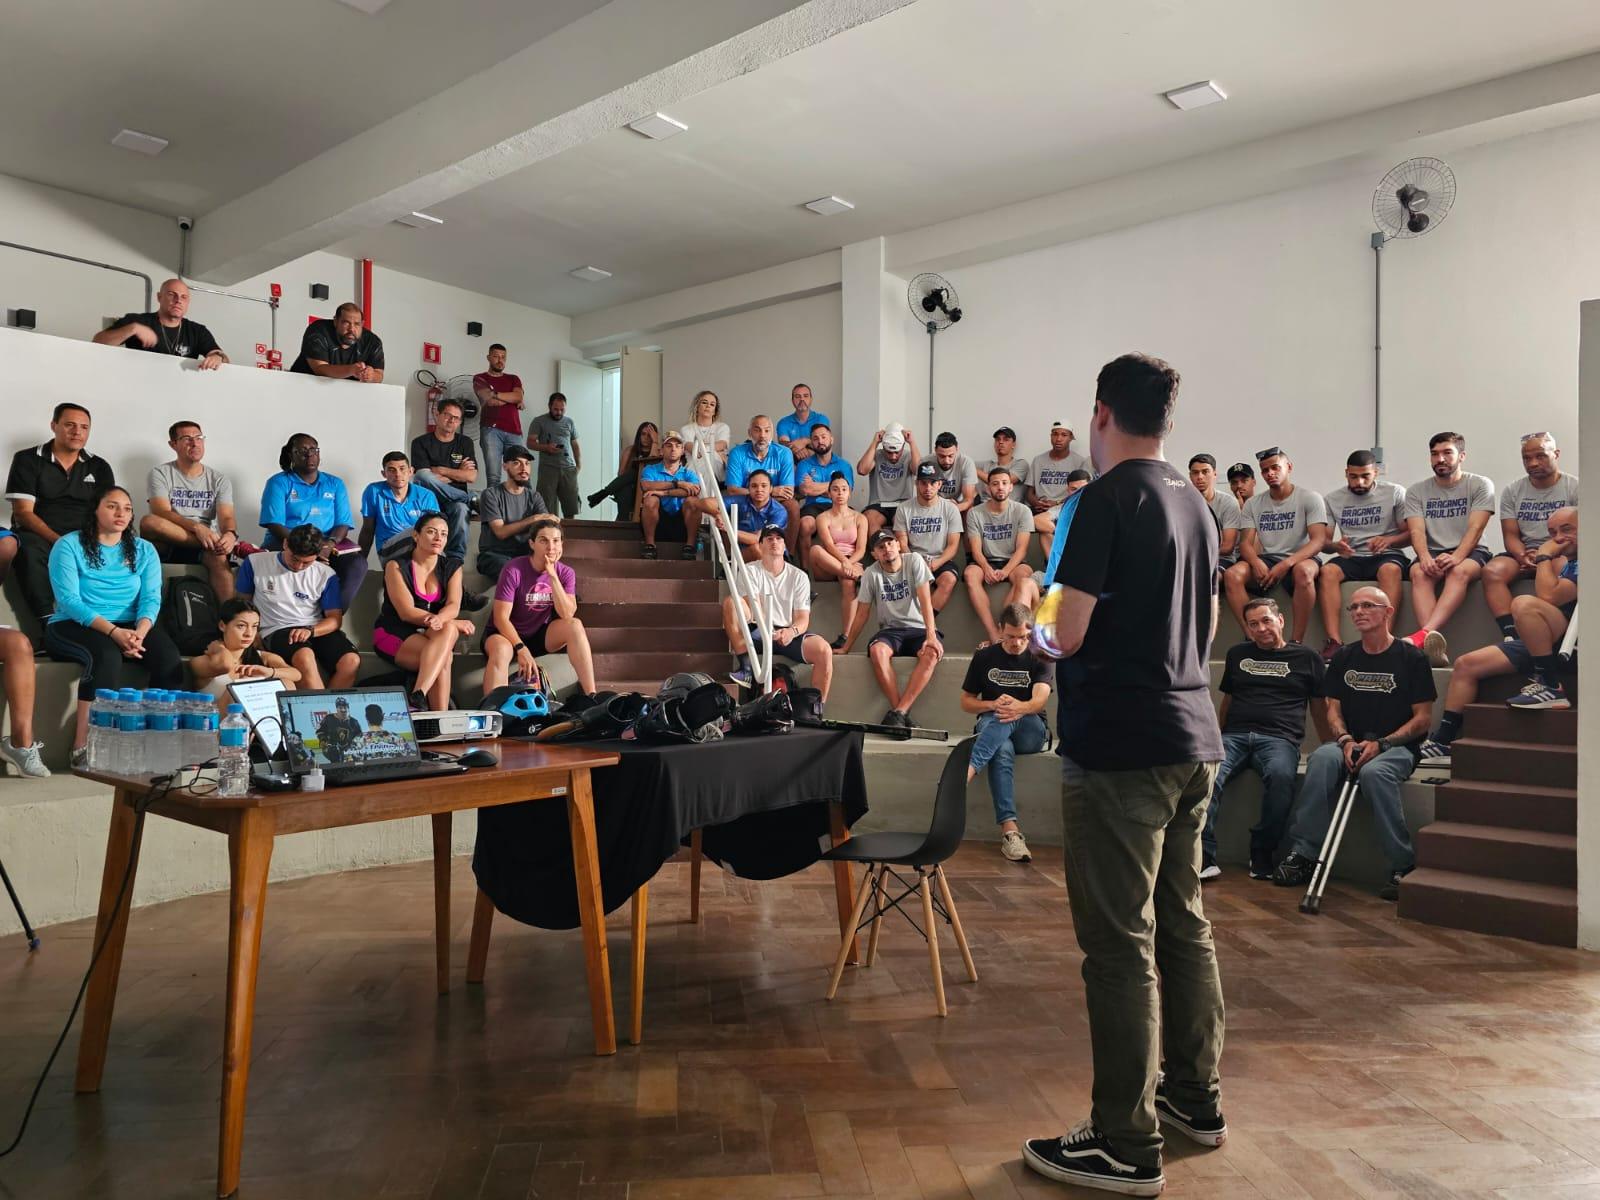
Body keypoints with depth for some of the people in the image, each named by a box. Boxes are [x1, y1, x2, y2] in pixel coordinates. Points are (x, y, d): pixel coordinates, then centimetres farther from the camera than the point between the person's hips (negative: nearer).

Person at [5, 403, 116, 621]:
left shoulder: (99, 467, 14)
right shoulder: (27, 460, 5)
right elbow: (23, 512, -4)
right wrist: (59, 542, -19)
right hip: (39, 536, -2)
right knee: (29, 551, -37)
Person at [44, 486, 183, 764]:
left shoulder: (144, 550, 12)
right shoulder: (69, 545, 1)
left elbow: (151, 599, 1)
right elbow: (68, 600, -11)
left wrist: (139, 632, -21)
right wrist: (114, 631, -25)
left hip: (130, 627, 3)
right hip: (74, 626, -3)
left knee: (168, 656, -28)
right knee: (107, 655, -37)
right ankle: (82, 746, -32)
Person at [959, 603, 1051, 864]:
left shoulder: (1039, 659, 5)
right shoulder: (984, 657, 10)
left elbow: (1040, 699, -13)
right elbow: (966, 702, 11)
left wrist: (1020, 708, -39)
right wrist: (992, 705, -12)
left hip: (1031, 732, 0)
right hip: (990, 726, 0)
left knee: (1006, 721, -37)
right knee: (1002, 750, -37)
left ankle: (965, 774, -53)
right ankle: (1009, 830, -50)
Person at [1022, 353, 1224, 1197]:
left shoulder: (1107, 499, -13)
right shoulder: (1194, 503, 12)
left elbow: (1067, 636, -16)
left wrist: (1041, 629, 4)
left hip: (1119, 750, -9)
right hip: (1191, 741, 9)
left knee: (1120, 943, -2)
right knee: (1184, 924, 17)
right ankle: (1195, 1098, 31)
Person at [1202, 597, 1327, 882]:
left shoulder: (1306, 657, 16)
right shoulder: (1238, 655, 24)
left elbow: (1319, 709, 18)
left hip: (1280, 738, -2)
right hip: (1234, 735, 2)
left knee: (1280, 775, -38)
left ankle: (1262, 854, -22)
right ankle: (1205, 858, -34)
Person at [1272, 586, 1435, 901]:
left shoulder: (1411, 657, 0)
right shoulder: (1344, 658, 13)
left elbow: (1422, 718, -3)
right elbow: (1333, 709, 11)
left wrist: (1380, 743, -16)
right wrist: (1345, 740, -10)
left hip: (1397, 747, -3)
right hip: (1352, 744, 3)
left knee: (1374, 772, -37)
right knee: (1322, 758, -31)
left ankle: (1403, 866, -26)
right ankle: (1304, 854, -31)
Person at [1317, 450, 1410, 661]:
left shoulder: (1395, 493, 5)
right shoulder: (1332, 499, 10)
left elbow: (1410, 534, 4)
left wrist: (1389, 540, -19)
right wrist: (1335, 545, -18)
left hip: (1387, 556, -2)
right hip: (1350, 557, 2)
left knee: (1390, 570, -37)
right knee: (1327, 571, -31)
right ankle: (1333, 641, -38)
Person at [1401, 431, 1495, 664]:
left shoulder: (1480, 485, 6)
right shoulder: (1417, 491, 12)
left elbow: (1475, 528, -8)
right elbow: (1417, 531, -2)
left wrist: (1456, 557, -27)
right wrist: (1425, 557, -24)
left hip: (1470, 552, -2)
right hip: (1432, 552, 2)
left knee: (1459, 571, -36)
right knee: (1419, 572, -33)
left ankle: (1423, 635, -55)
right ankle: (1432, 645, -49)